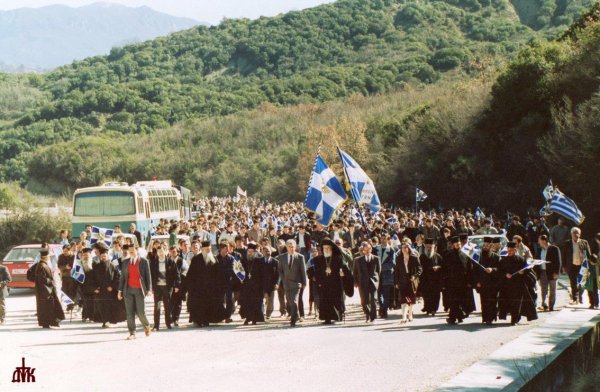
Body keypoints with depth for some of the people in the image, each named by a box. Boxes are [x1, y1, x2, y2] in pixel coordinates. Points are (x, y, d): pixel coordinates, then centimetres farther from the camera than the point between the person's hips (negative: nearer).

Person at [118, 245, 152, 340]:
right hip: (128, 289, 3)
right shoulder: (125, 262, 12)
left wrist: (149, 289, -7)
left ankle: (146, 326, 23)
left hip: (139, 289, -3)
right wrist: (120, 291, 9)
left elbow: (148, 276, 0)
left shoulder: (143, 261, 2)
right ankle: (132, 333, 3)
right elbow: (122, 277, 13)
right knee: (129, 312, 0)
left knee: (140, 312, -5)